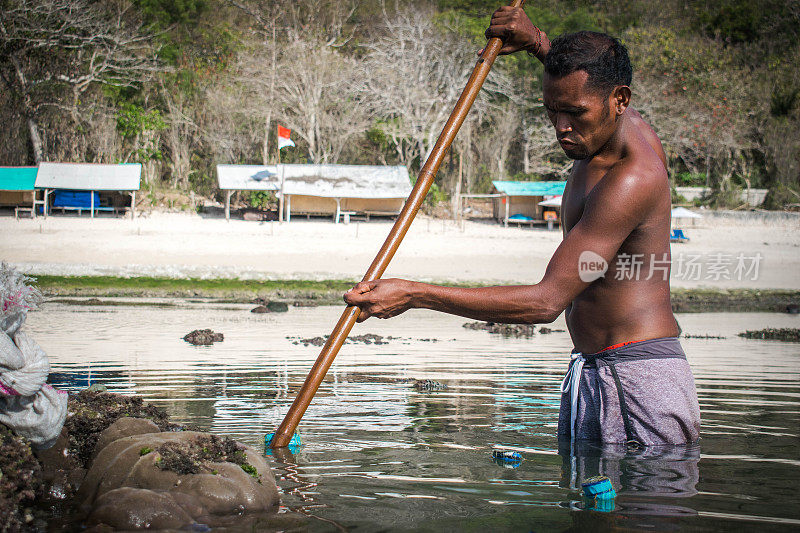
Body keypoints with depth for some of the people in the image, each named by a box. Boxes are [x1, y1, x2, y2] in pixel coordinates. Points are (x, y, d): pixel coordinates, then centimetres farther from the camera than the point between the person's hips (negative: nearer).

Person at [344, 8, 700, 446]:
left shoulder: (631, 181, -20)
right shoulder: (627, 128, 10)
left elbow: (546, 302, -25)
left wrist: (414, 295, -25)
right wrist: (539, 43, 25)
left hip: (639, 381, -10)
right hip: (590, 375, 10)